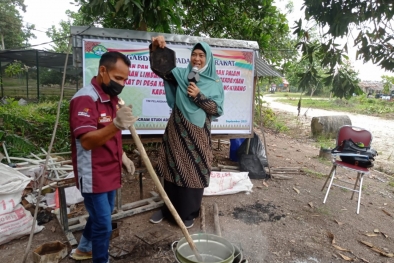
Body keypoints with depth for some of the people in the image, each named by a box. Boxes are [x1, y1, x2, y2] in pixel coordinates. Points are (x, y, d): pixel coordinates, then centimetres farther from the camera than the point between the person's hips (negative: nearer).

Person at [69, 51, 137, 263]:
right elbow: (87, 141, -31)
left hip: (109, 170, 9)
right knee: (103, 223, 3)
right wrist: (116, 125, -45)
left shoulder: (111, 97, 7)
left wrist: (122, 156, 13)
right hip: (93, 174, -9)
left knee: (101, 214, 25)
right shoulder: (85, 99, -22)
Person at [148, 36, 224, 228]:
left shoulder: (215, 83, 0)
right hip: (176, 131, 2)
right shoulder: (181, 74, 4)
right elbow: (159, 69, -6)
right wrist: (155, 48, -24)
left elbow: (217, 110, -7)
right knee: (172, 169, 11)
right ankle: (167, 209, 30)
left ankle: (188, 213, 26)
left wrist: (198, 96, -18)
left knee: (193, 172, 7)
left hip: (197, 134, -1)